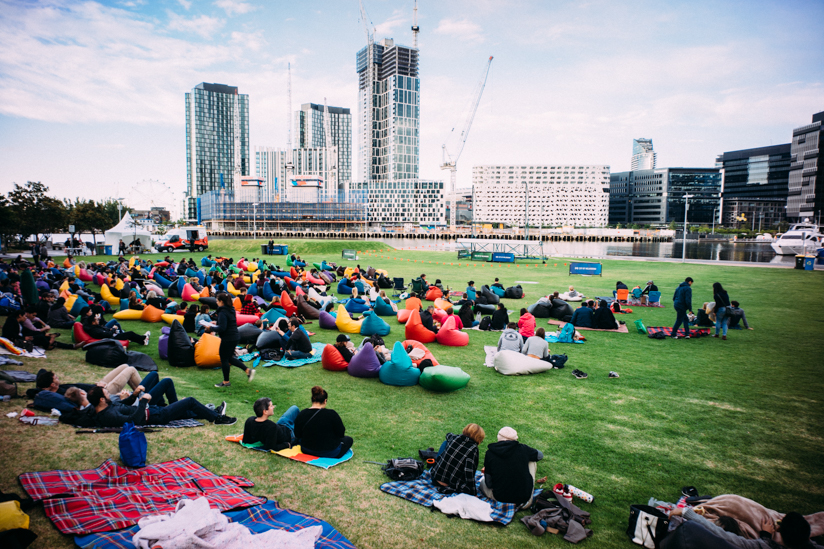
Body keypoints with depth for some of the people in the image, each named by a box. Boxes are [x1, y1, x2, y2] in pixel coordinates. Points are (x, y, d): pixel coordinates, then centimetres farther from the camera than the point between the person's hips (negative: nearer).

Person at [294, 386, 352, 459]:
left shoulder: (301, 414, -11)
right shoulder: (331, 414, -24)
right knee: (349, 439, 22)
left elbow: (297, 435, 1)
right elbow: (341, 434, -14)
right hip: (330, 453, -5)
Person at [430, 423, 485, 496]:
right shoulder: (473, 449, -16)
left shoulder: (454, 438, -2)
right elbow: (469, 471, -24)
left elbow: (448, 435, 23)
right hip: (452, 486, -4)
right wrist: (472, 492, -16)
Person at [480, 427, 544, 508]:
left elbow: (489, 484, -3)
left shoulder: (490, 453, -8)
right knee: (532, 461, 21)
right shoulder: (522, 449, -7)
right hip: (524, 497, 1)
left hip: (500, 497, 0)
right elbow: (540, 455, 16)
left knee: (483, 482, 30)